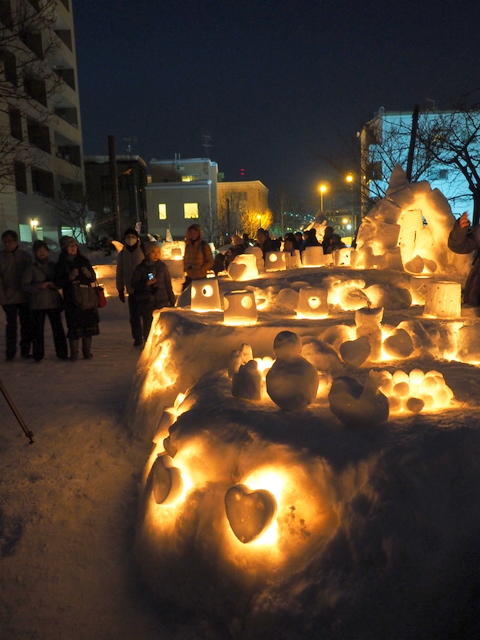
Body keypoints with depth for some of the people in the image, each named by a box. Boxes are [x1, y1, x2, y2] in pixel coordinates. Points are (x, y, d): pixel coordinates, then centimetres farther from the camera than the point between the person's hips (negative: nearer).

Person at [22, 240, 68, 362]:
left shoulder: (53, 266, 10)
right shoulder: (31, 268, 2)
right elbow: (24, 286, -3)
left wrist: (54, 285, -4)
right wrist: (39, 286, -17)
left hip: (54, 302, 2)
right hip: (37, 304, -2)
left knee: (58, 328, 0)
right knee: (38, 330, 0)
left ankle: (62, 353, 9)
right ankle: (38, 355, 10)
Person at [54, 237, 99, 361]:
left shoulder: (84, 261, 11)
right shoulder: (60, 265, 4)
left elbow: (94, 278, 14)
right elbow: (58, 284, 0)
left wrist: (89, 274, -8)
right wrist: (70, 278, -15)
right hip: (71, 299, -3)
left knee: (88, 325, 2)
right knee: (74, 327, -7)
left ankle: (87, 351, 13)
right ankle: (74, 353, 1)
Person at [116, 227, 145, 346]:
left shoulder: (143, 251, -3)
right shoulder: (122, 254, 8)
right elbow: (120, 273, 12)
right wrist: (120, 290, 11)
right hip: (132, 290, 3)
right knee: (133, 315, 7)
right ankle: (137, 338, 19)